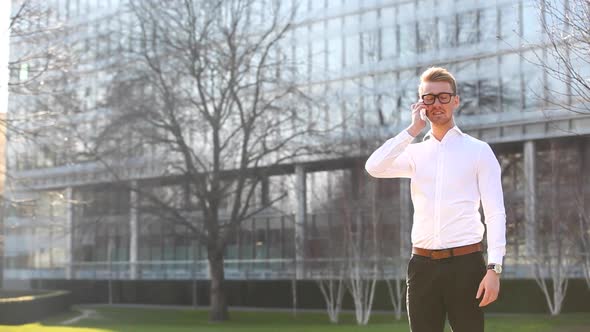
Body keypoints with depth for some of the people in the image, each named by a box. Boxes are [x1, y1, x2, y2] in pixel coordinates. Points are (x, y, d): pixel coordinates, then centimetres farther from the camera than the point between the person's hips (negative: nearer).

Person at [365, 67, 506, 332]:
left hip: (465, 263, -3)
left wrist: (494, 268, -11)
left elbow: (495, 213, -2)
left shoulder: (478, 150, 3)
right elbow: (374, 168, -8)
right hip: (422, 265, 3)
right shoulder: (415, 153, 11)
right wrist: (413, 129, -6)